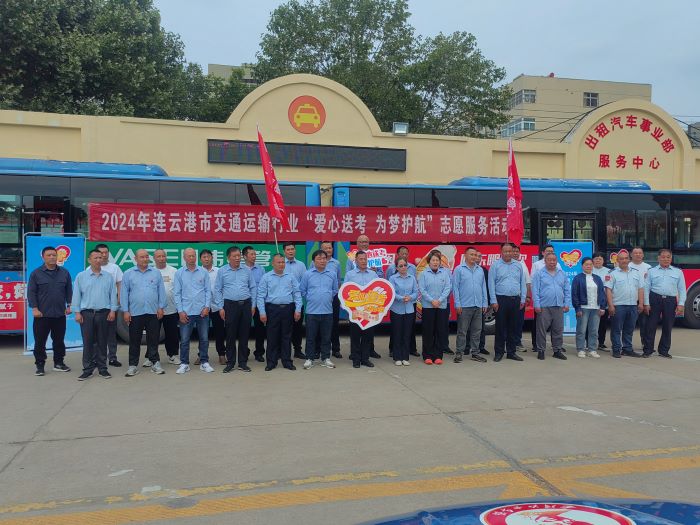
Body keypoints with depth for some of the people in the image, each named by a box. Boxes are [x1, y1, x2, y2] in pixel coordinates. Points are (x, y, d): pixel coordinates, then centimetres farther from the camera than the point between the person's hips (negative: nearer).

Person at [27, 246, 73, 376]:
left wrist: (69, 305, 5)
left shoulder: (64, 273, 7)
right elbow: (31, 292, -2)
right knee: (40, 341, 3)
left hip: (60, 314, 2)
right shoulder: (36, 273, -1)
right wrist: (34, 308, -10)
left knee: (59, 340, 10)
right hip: (42, 315, -2)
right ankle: (40, 365, 13)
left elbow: (69, 290, 11)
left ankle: (59, 363, 22)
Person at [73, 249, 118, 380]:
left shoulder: (108, 277, 6)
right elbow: (77, 295, 3)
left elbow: (113, 294, 6)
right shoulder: (81, 276, 3)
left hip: (103, 313, 1)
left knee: (102, 342, 7)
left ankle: (102, 368, 14)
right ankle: (88, 369, 8)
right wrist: (77, 312, -2)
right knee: (88, 342, 2)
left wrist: (113, 310, -1)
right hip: (87, 313, -1)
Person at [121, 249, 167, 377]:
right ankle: (133, 365, 14)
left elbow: (161, 291, 7)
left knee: (153, 339, 5)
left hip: (153, 312, 1)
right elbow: (124, 293, 3)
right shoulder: (128, 274, 4)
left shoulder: (156, 273, 7)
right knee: (134, 341, 6)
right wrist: (125, 311, -3)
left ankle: (155, 363, 14)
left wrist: (161, 307, -1)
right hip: (135, 313, 0)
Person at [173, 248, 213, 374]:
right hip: (186, 311, -1)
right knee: (184, 339, 3)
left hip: (202, 311, 1)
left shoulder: (203, 272, 4)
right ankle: (184, 363, 15)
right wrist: (180, 311, -5)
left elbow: (208, 290, 5)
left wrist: (207, 307, -5)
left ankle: (204, 362, 17)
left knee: (204, 338, 6)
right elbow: (177, 293, 2)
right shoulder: (179, 273, 3)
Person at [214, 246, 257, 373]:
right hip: (230, 305, -1)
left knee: (244, 334, 5)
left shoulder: (247, 270, 7)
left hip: (246, 304, 1)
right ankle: (230, 362, 11)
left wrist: (253, 305, 5)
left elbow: (253, 288, 10)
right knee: (230, 335, 2)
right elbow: (217, 290, 6)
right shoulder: (222, 271, 4)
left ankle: (243, 362, 14)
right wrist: (220, 307, -1)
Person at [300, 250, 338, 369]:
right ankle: (310, 358, 13)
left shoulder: (332, 274, 5)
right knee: (311, 337, 4)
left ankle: (325, 358, 18)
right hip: (312, 310, -2)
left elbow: (335, 290, 15)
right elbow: (302, 291, 5)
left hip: (327, 311, 2)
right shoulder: (307, 274, -1)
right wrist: (310, 299, 4)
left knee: (326, 336, 8)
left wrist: (329, 299, 8)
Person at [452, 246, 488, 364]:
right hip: (464, 306, -5)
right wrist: (457, 304, -10)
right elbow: (455, 287, -4)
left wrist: (485, 303, 8)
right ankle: (459, 353, 7)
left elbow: (483, 287, 14)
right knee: (462, 331, 0)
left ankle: (475, 353, 18)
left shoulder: (480, 270, 12)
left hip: (478, 306, 5)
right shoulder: (459, 269, -2)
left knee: (476, 331, 9)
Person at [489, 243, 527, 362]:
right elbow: (491, 284, -3)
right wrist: (494, 301, -9)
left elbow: (523, 283, 11)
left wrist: (523, 299, 5)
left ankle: (511, 352, 17)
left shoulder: (518, 265, 10)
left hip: (515, 300, 3)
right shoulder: (495, 265, 0)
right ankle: (499, 352, 8)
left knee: (513, 327, 9)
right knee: (500, 327, 1)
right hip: (501, 299, -3)